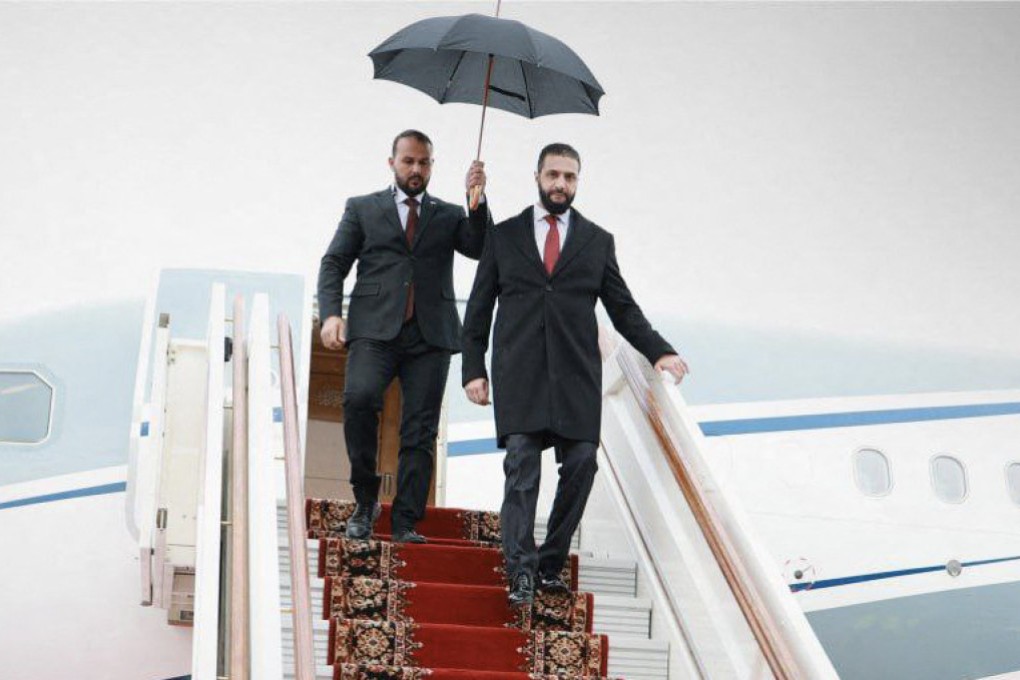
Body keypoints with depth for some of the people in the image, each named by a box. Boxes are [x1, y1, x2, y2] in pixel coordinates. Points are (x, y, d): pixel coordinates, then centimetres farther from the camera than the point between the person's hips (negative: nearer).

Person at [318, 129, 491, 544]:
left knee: (420, 431, -4)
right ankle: (366, 500, -9)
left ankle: (406, 523, 1)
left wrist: (478, 201, -10)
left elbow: (482, 249, 3)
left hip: (430, 336, 2)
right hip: (375, 329, -2)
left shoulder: (449, 215, 19)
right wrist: (331, 314, -7)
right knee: (359, 398, -25)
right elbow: (334, 263, 9)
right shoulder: (362, 209, 16)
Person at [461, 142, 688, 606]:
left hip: (576, 377, 2)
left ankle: (551, 563, 8)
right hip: (519, 375, -1)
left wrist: (659, 351, -2)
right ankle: (521, 572, -10)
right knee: (521, 468, -10)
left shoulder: (598, 241, 14)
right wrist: (473, 368, 3)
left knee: (580, 467, -4)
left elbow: (623, 308, 12)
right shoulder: (503, 236, 13)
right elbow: (479, 309, 13)